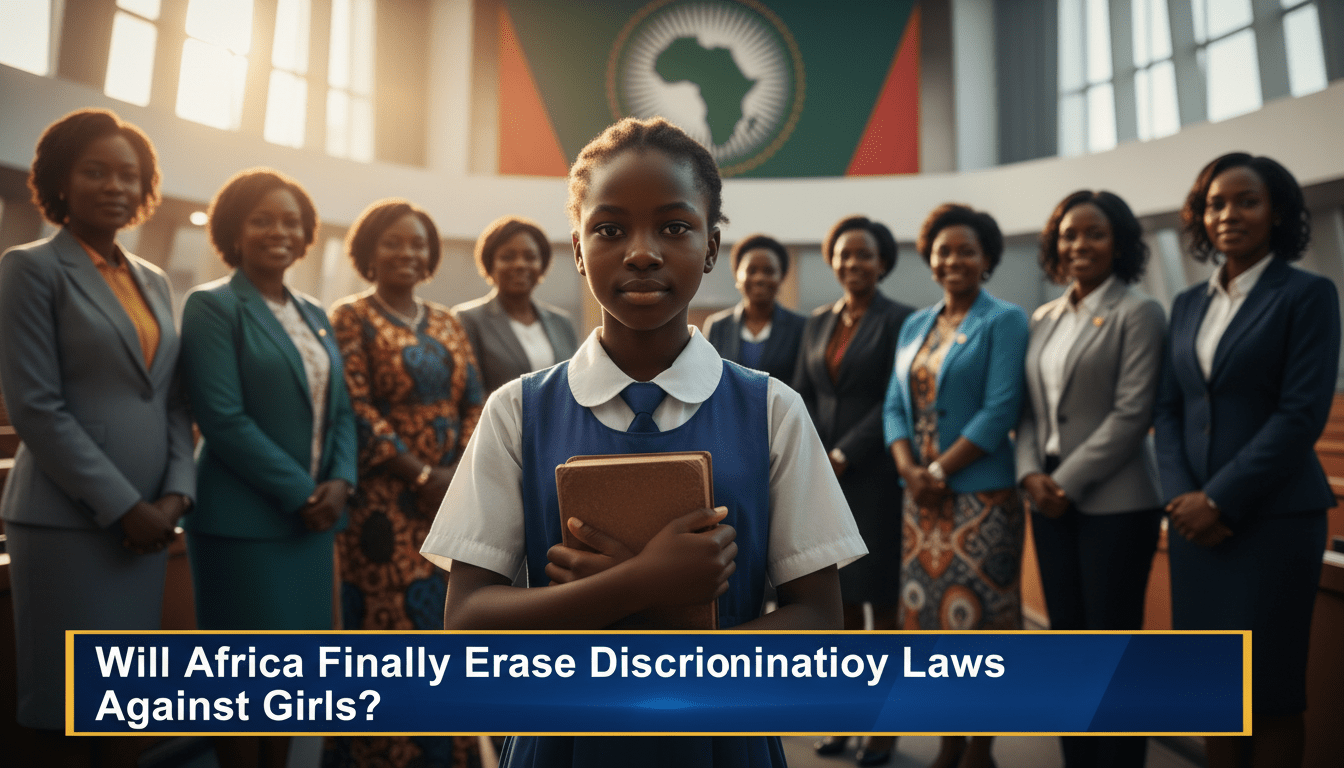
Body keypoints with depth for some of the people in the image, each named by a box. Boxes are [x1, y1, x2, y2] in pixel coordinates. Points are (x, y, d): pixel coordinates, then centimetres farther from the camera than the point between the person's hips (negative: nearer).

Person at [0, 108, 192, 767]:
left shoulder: (153, 281, 14)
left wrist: (175, 493, -2)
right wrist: (123, 505, -14)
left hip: (146, 520, 5)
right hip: (69, 520, -5)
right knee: (66, 700, 4)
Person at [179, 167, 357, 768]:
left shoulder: (314, 316, 14)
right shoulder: (213, 305, -6)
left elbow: (340, 409, 12)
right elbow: (223, 418, -15)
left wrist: (341, 482, -5)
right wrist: (300, 493, -15)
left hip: (312, 517, 6)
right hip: (245, 520, -6)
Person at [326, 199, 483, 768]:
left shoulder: (446, 323, 14)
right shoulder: (351, 318, -1)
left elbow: (473, 402, 9)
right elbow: (356, 411, -10)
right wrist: (422, 475, -13)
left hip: (451, 495, 5)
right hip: (385, 500, -5)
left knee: (446, 627, 8)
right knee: (389, 627, -2)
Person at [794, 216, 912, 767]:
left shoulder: (900, 320, -3)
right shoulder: (818, 322, 13)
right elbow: (800, 396, 11)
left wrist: (843, 456, -14)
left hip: (874, 477, -5)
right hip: (823, 479, 5)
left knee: (882, 600, 3)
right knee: (840, 598, 11)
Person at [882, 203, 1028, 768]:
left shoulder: (1005, 320, -3)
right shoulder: (914, 325, 14)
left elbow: (1000, 409, -13)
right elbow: (895, 405, 9)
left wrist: (940, 470, -15)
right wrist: (910, 471, -7)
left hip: (980, 494, -5)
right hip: (920, 497, 6)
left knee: (978, 616, 1)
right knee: (930, 616, 10)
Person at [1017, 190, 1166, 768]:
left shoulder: (1137, 313, -4)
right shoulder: (1043, 319, 12)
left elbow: (1132, 413, -12)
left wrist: (1069, 481, -14)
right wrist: (1030, 473, -4)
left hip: (1114, 501, -5)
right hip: (1050, 500, 6)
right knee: (1065, 636, 12)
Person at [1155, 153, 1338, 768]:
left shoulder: (1308, 294, -2)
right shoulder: (1188, 303, 12)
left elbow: (1302, 412, -11)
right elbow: (1168, 409, 9)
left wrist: (1221, 501, -16)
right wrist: (1181, 496, -5)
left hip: (1272, 516, -4)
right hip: (1195, 514, 5)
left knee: (1268, 683, 4)